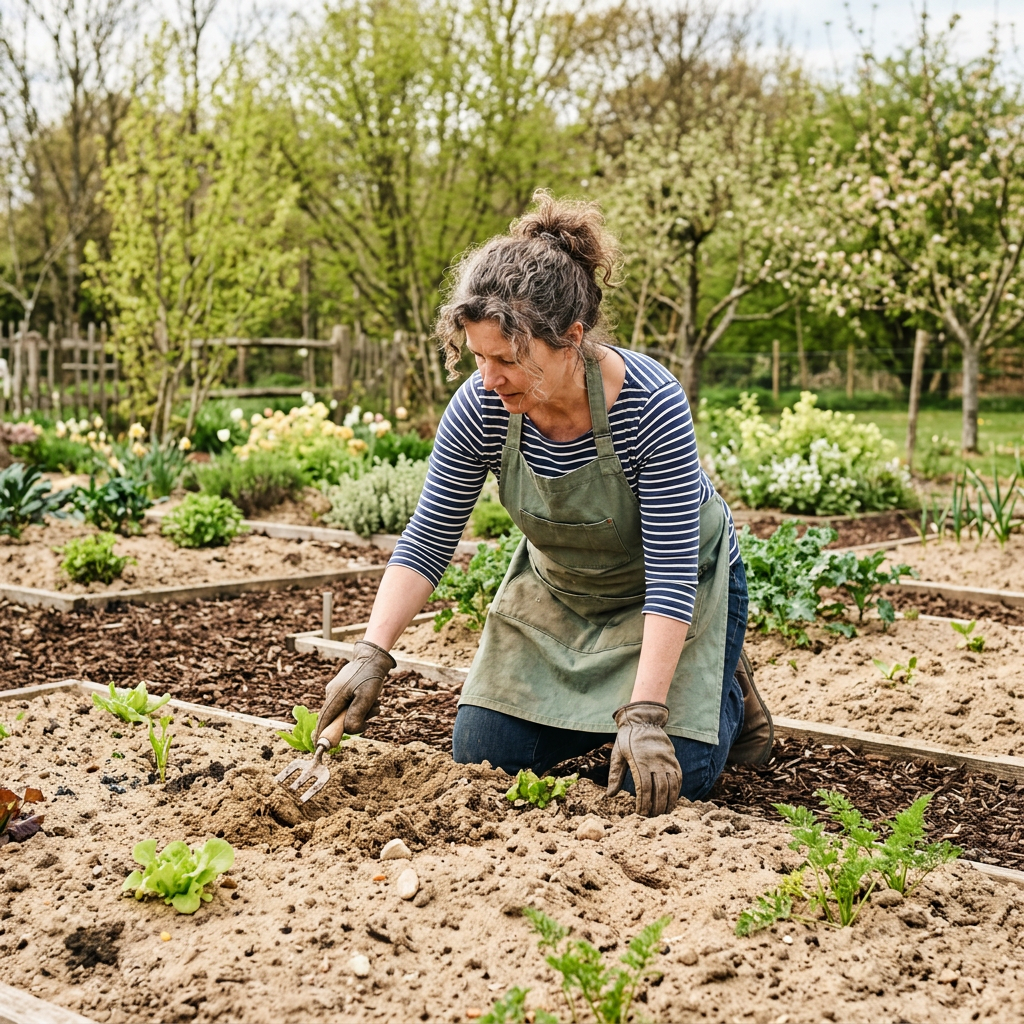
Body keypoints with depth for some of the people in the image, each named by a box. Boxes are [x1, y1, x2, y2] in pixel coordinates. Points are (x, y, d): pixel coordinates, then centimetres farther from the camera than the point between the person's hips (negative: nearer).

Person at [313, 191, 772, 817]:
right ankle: (603, 710, 28)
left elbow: (671, 574, -33)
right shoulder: (481, 409, -24)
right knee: (484, 759, 1)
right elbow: (428, 542, -15)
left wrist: (645, 716, -39)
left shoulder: (652, 405, -35)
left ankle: (726, 691, 19)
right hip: (557, 589, 4)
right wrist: (373, 654, -27)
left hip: (672, 590, -4)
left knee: (662, 783, -13)